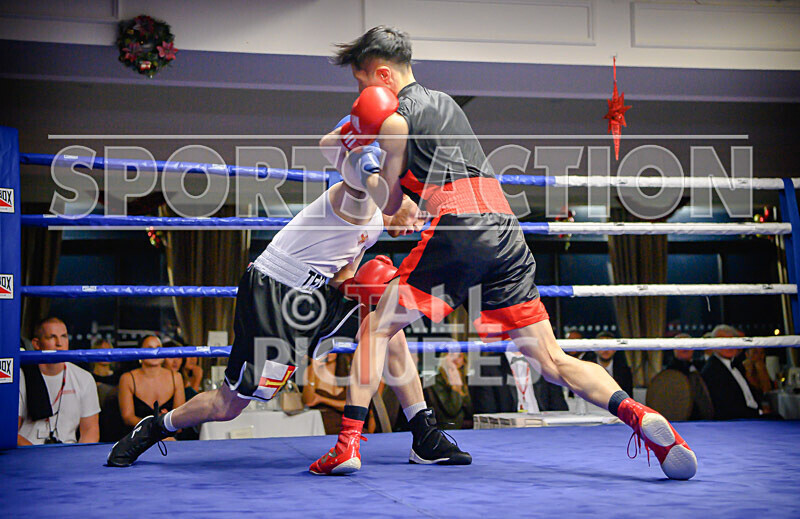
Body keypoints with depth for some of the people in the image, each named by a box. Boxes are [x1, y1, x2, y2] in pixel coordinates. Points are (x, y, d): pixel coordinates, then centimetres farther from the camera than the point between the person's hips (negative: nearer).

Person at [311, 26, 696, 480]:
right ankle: (638, 415, -16)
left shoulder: (394, 119, 5)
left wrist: (353, 164, 21)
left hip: (458, 229, -6)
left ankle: (349, 442, -1)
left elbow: (390, 204, 10)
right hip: (506, 228, 7)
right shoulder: (444, 101, 29)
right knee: (553, 362, 5)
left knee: (377, 326, 9)